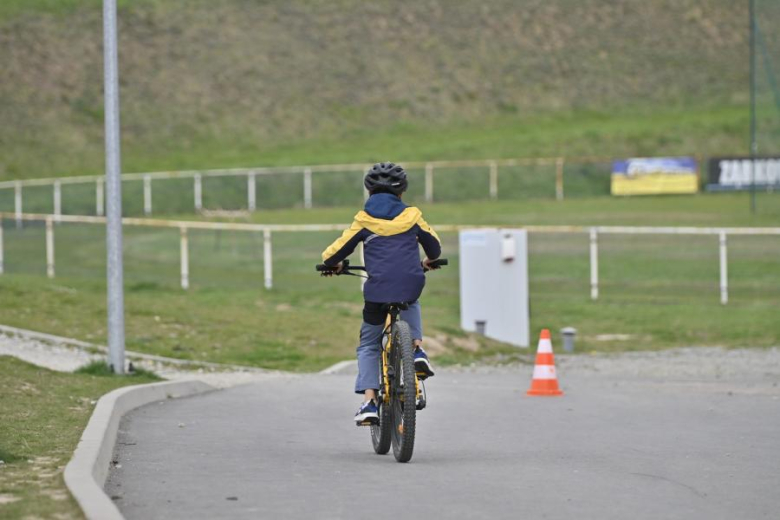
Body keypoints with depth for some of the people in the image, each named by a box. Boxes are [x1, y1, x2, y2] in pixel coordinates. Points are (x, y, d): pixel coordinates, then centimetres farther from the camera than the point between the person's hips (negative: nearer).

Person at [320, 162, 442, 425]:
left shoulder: (365, 219, 3)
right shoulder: (411, 216, 9)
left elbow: (338, 250, 6)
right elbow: (434, 244, 23)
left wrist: (331, 263, 30)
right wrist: (429, 261, 46)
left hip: (378, 289, -2)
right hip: (411, 285, 2)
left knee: (369, 345, 14)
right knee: (411, 305, 40)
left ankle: (369, 402, 0)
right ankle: (417, 349, 14)